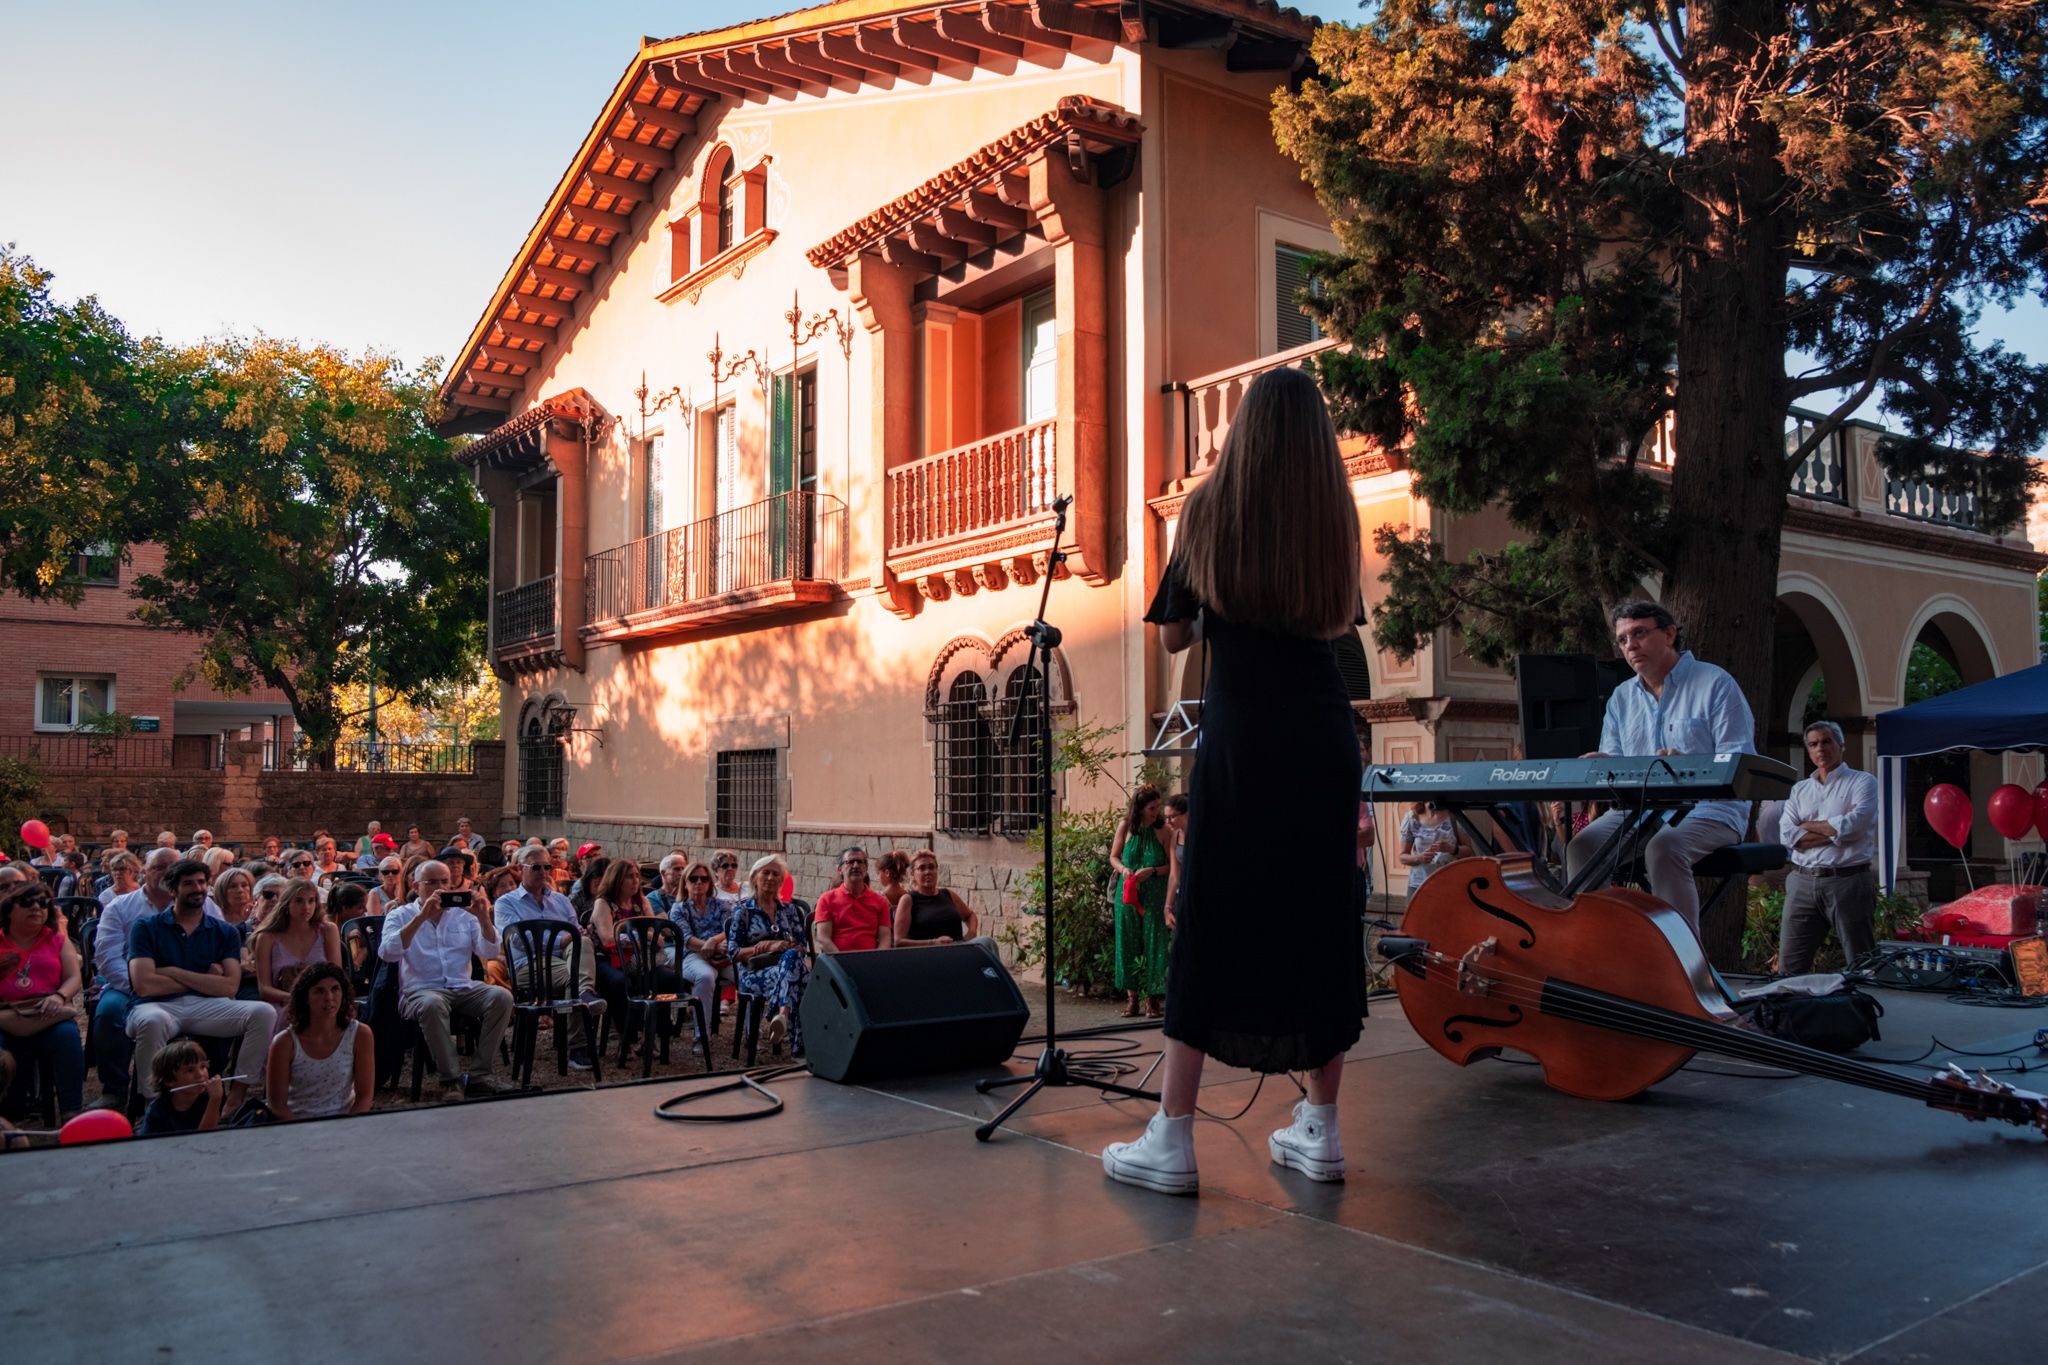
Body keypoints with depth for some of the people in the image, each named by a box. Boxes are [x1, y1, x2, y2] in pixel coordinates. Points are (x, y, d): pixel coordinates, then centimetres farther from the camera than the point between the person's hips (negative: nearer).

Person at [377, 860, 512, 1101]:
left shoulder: (463, 914, 17)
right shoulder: (401, 916, 9)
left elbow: (490, 952, 6)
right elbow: (387, 953, -12)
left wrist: (483, 917, -10)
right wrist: (421, 917, -17)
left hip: (464, 988, 4)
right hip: (420, 990, -3)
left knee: (502, 996, -25)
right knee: (432, 1004, -38)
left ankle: (481, 1073, -17)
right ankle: (450, 1079, -27)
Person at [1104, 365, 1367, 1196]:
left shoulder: (1209, 509, 0)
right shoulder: (1334, 514, 6)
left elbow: (1172, 637, 7)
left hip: (1240, 740, -3)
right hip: (1324, 737, 3)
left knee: (1209, 929, 0)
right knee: (1322, 921, 10)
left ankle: (1172, 1140, 2)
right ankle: (1320, 1131, 17)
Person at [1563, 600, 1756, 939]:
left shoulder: (1715, 684, -1)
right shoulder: (1621, 698, 17)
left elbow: (1740, 762, -9)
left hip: (1708, 811, -5)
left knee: (1664, 847, -36)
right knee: (1583, 844, -22)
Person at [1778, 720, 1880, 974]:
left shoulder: (1863, 781, 5)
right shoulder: (1799, 789, 17)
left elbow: (1852, 826, -12)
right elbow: (1786, 836, 2)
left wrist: (1808, 825, 1)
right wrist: (1835, 831, -7)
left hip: (1848, 880, -4)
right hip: (1802, 883, 4)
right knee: (1790, 967, 1)